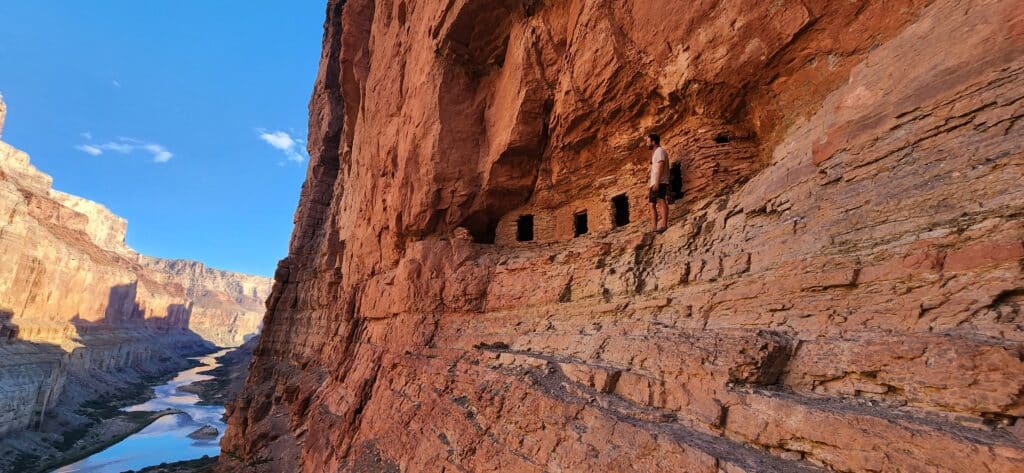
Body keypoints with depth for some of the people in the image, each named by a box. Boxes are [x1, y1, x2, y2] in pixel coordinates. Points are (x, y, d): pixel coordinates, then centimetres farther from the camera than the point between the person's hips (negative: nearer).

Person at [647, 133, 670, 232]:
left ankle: (664, 225, -27)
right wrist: (650, 183, 24)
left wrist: (657, 183, -24)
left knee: (661, 201, -19)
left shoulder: (660, 151, -4)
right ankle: (655, 227, 10)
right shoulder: (655, 152, 25)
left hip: (660, 183, -10)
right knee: (652, 205, 9)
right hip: (654, 184, 10)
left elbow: (660, 167, -16)